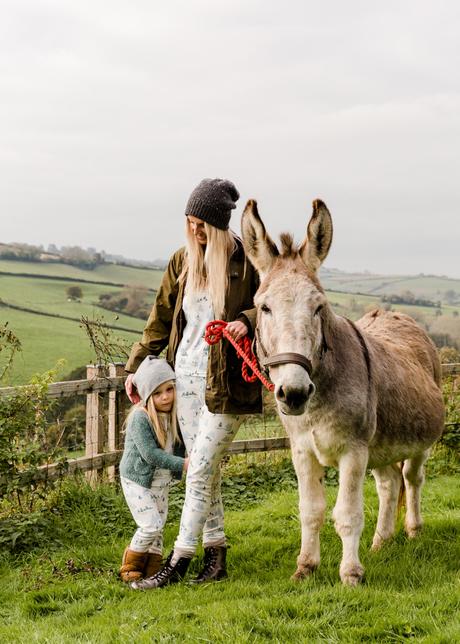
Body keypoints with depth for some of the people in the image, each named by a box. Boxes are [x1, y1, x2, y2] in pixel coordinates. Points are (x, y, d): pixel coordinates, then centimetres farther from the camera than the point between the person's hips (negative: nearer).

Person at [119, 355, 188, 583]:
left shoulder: (174, 415, -1)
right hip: (137, 480, -7)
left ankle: (153, 571, 19)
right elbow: (150, 454, -28)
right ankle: (130, 567, 8)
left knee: (158, 527, 9)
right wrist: (182, 463, -30)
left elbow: (179, 447, 11)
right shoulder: (140, 418, -24)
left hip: (161, 482, 7)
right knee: (151, 525, -11)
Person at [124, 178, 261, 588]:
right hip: (185, 376, 5)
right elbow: (161, 319, 14)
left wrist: (247, 322, -20)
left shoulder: (245, 261, -7)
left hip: (225, 381, -5)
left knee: (201, 471, -4)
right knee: (203, 470, 9)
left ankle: (178, 562, 1)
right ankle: (216, 555, 18)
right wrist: (137, 366, 13)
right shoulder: (183, 261, 8)